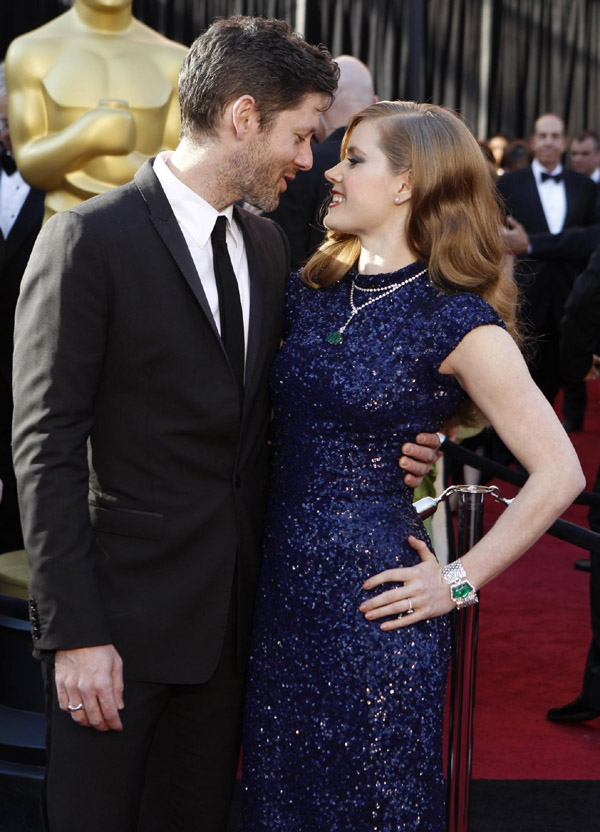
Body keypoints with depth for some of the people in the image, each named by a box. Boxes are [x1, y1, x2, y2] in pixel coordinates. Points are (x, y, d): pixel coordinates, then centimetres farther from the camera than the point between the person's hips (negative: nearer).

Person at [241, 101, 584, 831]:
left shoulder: (458, 322, -11)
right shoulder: (310, 290, 6)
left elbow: (559, 474, -13)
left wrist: (459, 580, -10)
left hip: (373, 600, -5)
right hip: (281, 588, 6)